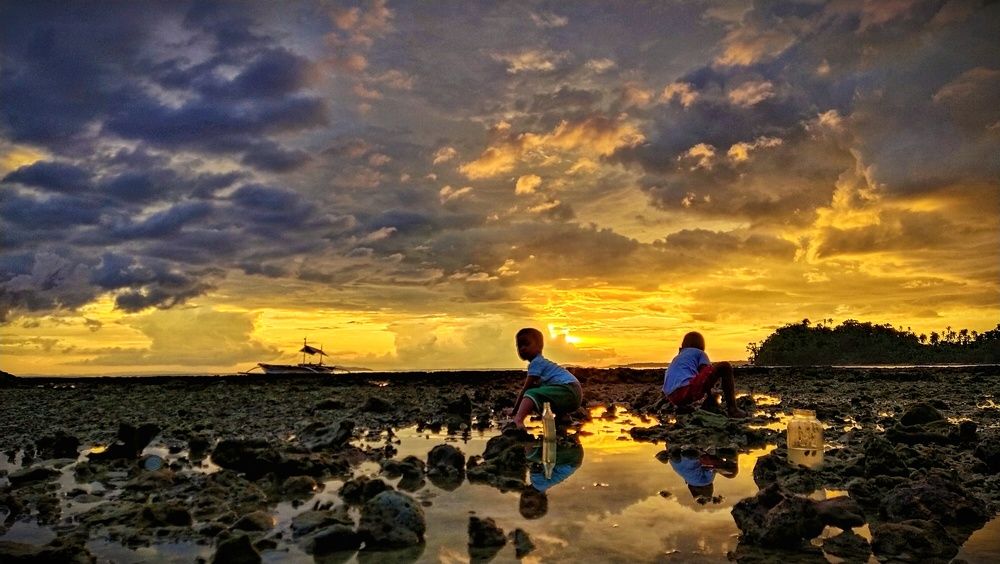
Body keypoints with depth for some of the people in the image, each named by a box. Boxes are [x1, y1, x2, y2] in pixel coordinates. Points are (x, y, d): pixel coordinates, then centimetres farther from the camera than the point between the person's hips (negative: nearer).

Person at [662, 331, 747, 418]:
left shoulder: (677, 358, 34)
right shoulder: (699, 353, 17)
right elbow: (707, 372, 6)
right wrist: (710, 396, 17)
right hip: (687, 390, -8)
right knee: (725, 367, 2)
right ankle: (732, 409, -3)